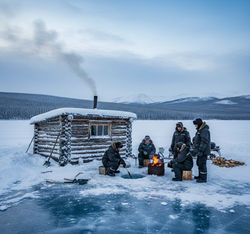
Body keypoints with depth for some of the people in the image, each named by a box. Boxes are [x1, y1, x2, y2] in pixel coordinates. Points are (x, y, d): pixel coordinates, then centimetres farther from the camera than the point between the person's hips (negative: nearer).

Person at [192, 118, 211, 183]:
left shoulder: (204, 130, -18)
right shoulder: (199, 130, 15)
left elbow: (204, 142, -25)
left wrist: (200, 151, -25)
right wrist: (195, 150, 23)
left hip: (203, 151, -11)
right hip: (199, 150, 11)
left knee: (202, 164, -7)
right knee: (199, 163, 18)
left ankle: (203, 178, 1)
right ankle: (200, 176, 31)